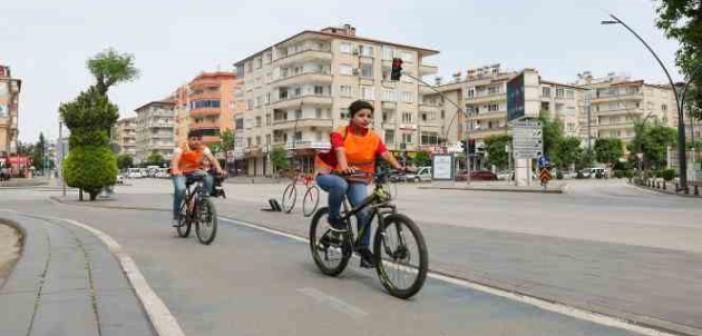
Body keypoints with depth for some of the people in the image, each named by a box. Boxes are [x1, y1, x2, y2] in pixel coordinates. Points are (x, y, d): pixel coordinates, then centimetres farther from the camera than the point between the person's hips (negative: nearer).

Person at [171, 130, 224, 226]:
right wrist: (175, 171, -51)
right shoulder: (182, 148, -15)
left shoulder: (203, 149, -7)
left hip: (195, 172, 3)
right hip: (181, 173, -3)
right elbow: (175, 160, -29)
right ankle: (176, 216, -14)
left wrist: (219, 169, -38)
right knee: (180, 189, -33)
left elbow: (212, 159, -19)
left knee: (209, 179, -28)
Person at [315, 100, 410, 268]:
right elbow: (340, 151, -33)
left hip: (357, 179, 3)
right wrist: (345, 167, -54)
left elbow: (386, 153, -20)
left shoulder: (374, 137, -5)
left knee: (364, 212, -13)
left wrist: (399, 167, -39)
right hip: (329, 174, -3)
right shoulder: (340, 133, -15)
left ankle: (364, 250, 4)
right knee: (340, 184, -38)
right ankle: (334, 217, -11)